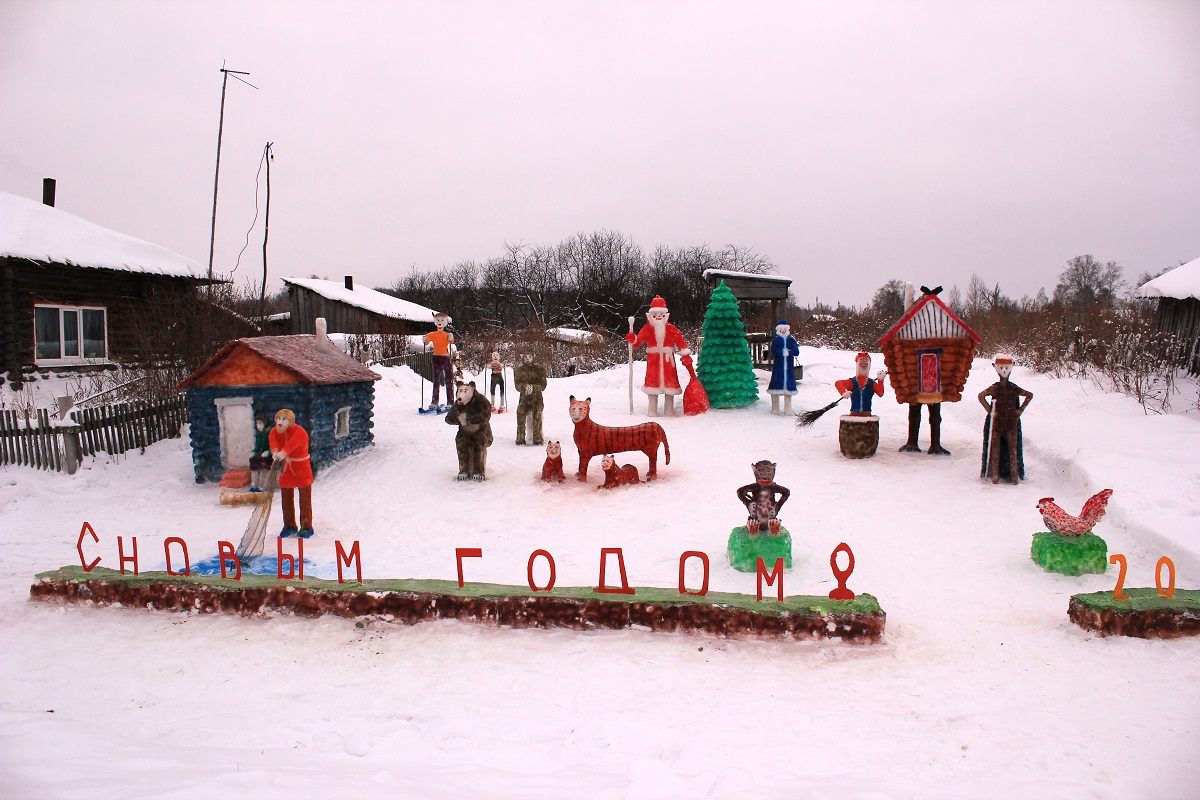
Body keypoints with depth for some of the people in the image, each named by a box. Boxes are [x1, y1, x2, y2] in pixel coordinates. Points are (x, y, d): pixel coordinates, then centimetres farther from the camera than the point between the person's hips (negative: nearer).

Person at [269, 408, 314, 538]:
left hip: (301, 469, -6)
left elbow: (293, 443, -42)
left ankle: (306, 527, 8)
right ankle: (289, 526, 24)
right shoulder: (275, 431, -3)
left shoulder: (299, 432, -20)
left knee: (305, 500, -1)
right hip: (286, 469, 6)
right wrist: (275, 451, -49)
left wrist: (283, 452, -62)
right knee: (287, 499, 12)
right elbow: (273, 440, -25)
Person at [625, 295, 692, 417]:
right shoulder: (647, 329, -2)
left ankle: (669, 409, 17)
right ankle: (652, 410, 14)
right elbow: (637, 342, -8)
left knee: (670, 382, 4)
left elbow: (681, 342, -2)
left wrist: (685, 355, -10)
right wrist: (632, 339, -29)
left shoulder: (671, 329, -2)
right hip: (653, 360, 0)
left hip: (667, 360, 0)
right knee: (652, 382, 3)